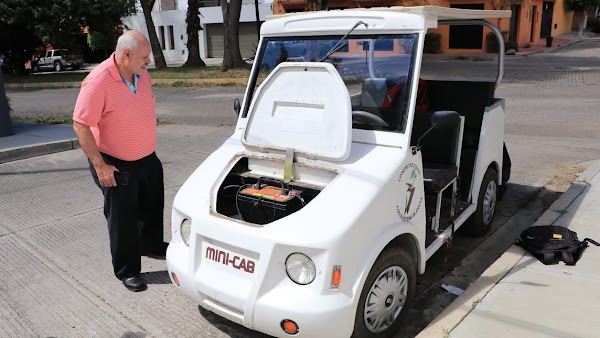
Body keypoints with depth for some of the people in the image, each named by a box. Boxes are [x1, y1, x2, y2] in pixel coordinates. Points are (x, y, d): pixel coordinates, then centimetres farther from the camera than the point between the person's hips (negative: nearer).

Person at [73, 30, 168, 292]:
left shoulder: (141, 73, -2)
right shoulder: (98, 81, -25)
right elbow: (80, 125, -23)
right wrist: (100, 165, -24)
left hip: (148, 158, 7)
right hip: (116, 165, -7)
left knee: (153, 206, 23)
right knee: (123, 219, 5)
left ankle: (150, 244, 49)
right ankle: (127, 271, 22)